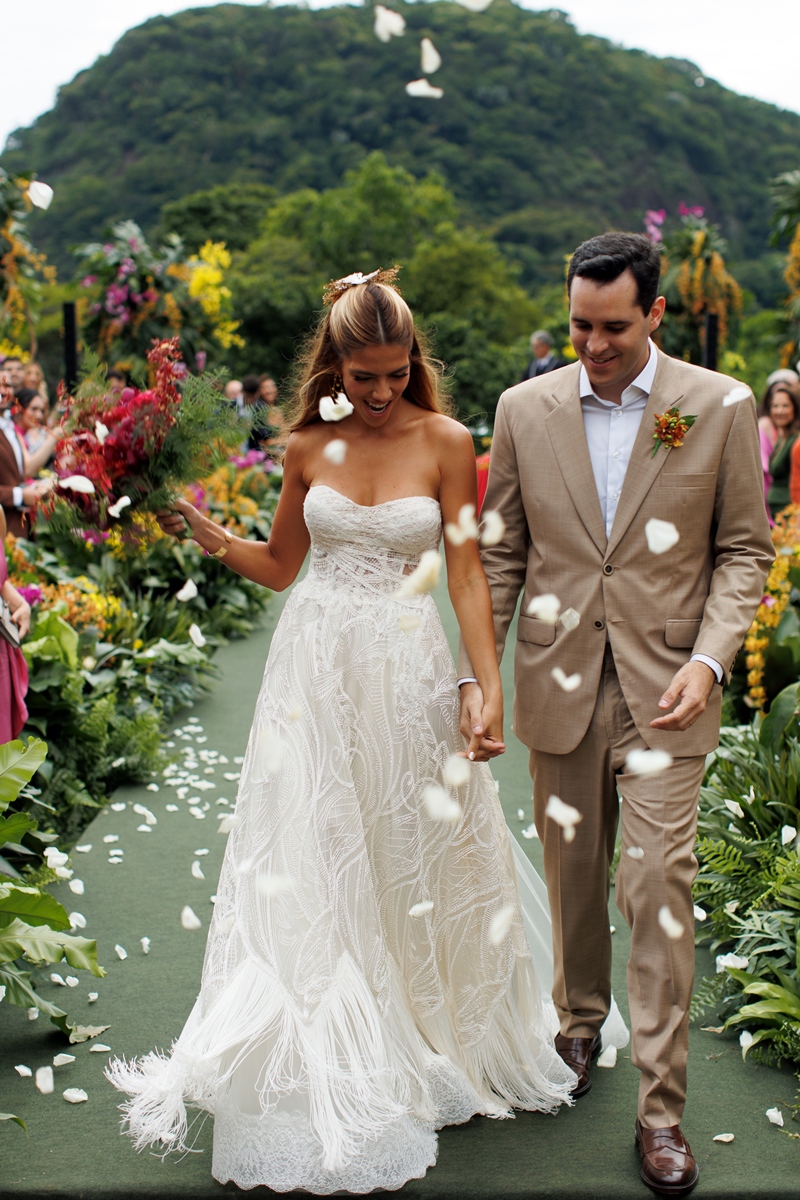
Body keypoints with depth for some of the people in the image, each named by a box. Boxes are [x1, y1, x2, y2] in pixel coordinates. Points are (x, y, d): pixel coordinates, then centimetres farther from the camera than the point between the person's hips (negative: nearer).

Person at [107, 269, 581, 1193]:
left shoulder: (445, 442, -3)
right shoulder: (307, 446, 3)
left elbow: (466, 573, -4)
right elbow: (279, 565, 12)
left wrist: (491, 686, -9)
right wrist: (207, 534, -4)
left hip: (406, 674, -2)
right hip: (315, 670, 2)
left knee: (410, 860, 8)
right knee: (311, 866, 3)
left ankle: (429, 1042, 31)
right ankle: (326, 1076, 17)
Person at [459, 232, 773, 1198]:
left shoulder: (719, 408, -3)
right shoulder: (526, 409, 2)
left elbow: (743, 550, 1)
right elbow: (500, 554, 5)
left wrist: (708, 658, -13)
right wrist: (473, 673, -2)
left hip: (663, 691, -2)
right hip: (558, 684, 2)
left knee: (659, 892, -4)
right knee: (572, 877, 15)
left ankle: (660, 1107, 8)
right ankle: (578, 1026, 39)